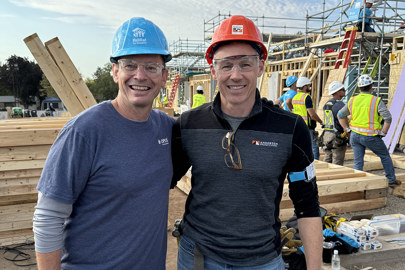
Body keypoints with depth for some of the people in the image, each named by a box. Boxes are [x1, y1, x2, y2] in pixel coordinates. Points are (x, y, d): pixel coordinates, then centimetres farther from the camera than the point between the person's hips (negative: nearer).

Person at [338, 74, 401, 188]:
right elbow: (388, 118, -15)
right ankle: (391, 180, 29)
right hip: (370, 137, -4)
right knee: (385, 156, 18)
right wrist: (383, 133, -3)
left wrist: (347, 129, 16)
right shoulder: (376, 101, -10)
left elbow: (340, 115, 13)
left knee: (358, 162, 10)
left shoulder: (352, 100, 4)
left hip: (354, 135, 4)